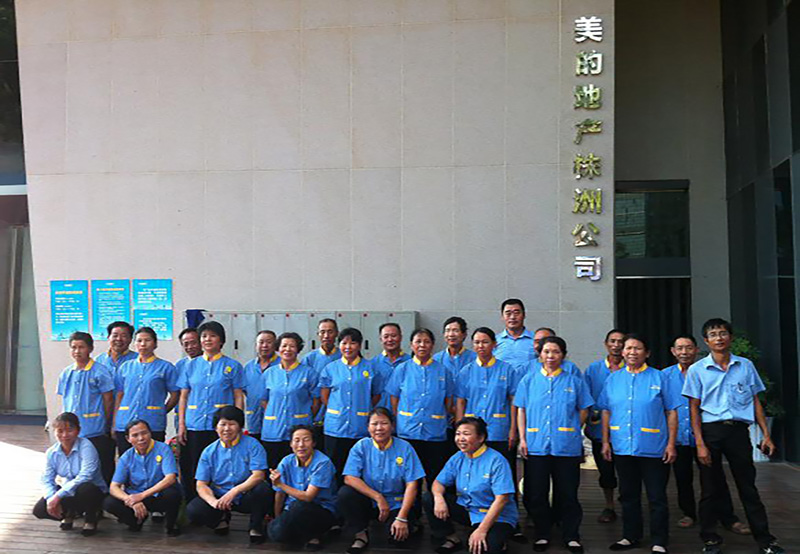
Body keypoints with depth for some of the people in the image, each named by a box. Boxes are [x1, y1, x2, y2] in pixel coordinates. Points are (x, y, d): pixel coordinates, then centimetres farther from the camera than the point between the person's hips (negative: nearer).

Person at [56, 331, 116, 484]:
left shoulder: (100, 372, -8)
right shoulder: (66, 374, 10)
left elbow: (108, 401, -6)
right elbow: (65, 402, 17)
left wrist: (105, 426, -5)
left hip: (96, 433, -6)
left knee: (103, 472, -2)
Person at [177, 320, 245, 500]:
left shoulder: (232, 366, 4)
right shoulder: (192, 365, 12)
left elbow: (239, 398, 3)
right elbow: (183, 397, 12)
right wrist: (181, 424, 3)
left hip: (221, 427, -3)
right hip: (193, 426, 3)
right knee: (190, 473, 4)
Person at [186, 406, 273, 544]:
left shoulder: (252, 445, -7)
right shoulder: (209, 451, 2)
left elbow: (258, 475, -18)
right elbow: (201, 485, -2)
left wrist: (234, 491, -33)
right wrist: (213, 501, -24)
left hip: (245, 497, -2)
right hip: (219, 496, 2)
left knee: (263, 489, -34)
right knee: (193, 510, -23)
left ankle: (256, 527, -4)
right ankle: (222, 518, 12)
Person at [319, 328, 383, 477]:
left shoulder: (370, 368, 4)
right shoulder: (330, 368, 6)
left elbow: (376, 395, 10)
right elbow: (324, 396, 8)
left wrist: (363, 411, 6)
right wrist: (338, 410, 3)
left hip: (361, 429, 0)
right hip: (335, 428, 1)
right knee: (335, 471, 4)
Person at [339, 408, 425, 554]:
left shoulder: (404, 447, -8)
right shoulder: (361, 446, -6)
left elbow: (411, 485, -11)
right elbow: (349, 478, -15)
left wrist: (402, 518, -18)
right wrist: (378, 497, -22)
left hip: (396, 504, -1)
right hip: (368, 502, 1)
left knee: (398, 535, -27)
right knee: (345, 493, -27)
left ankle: (410, 525, 10)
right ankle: (360, 534, -4)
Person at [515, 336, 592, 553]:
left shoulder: (575, 381, 6)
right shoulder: (528, 380, 8)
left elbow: (583, 411, 8)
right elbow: (521, 411, 8)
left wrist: (570, 431, 0)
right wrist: (522, 439, 1)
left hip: (567, 446, -1)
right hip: (536, 446, 1)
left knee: (568, 494, 4)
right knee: (536, 493, 6)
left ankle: (571, 537, 17)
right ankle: (542, 535, 20)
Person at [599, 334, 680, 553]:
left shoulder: (659, 378, -1)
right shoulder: (613, 379, 8)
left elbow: (671, 412, -1)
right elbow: (606, 412, 10)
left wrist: (671, 444, -6)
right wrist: (606, 441, 5)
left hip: (653, 448, -3)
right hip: (622, 447, 3)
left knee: (657, 497, 2)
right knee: (628, 495, 14)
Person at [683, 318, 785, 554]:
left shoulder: (746, 365, 7)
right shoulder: (697, 370, 0)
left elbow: (755, 401, 11)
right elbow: (694, 409, 0)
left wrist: (766, 435, 4)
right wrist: (700, 444, -7)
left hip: (739, 430, 1)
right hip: (710, 430, -1)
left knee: (748, 486, 7)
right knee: (710, 489, 6)